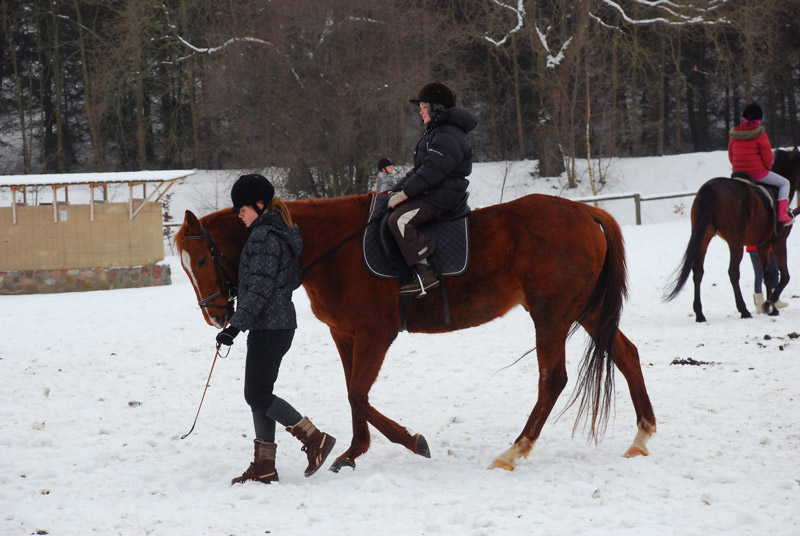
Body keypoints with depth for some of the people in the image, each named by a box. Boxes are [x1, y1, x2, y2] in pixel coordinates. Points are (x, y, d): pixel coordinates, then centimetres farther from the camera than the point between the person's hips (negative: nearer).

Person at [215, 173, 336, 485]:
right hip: (281, 322, 10)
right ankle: (264, 466, 12)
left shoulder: (263, 237, -17)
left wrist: (236, 326, -23)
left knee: (257, 396, -7)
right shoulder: (282, 233, 14)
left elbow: (260, 289, -22)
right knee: (260, 394, 11)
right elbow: (295, 278, 22)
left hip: (268, 327, -10)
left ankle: (316, 440, -4)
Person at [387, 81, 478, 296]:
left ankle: (425, 274, -29)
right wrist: (397, 190, 10)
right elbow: (419, 169, 21)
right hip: (428, 194, 11)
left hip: (441, 197, -11)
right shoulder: (434, 133, 20)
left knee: (399, 220, -28)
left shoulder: (448, 137, -16)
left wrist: (405, 192, -21)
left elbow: (431, 171, -24)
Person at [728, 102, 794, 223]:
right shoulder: (760, 134, -13)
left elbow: (731, 155, 11)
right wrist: (768, 167, 7)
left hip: (739, 172, 5)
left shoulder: (734, 134, 3)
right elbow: (767, 155, -11)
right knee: (784, 183, 14)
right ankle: (782, 213, 1)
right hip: (758, 172, -5)